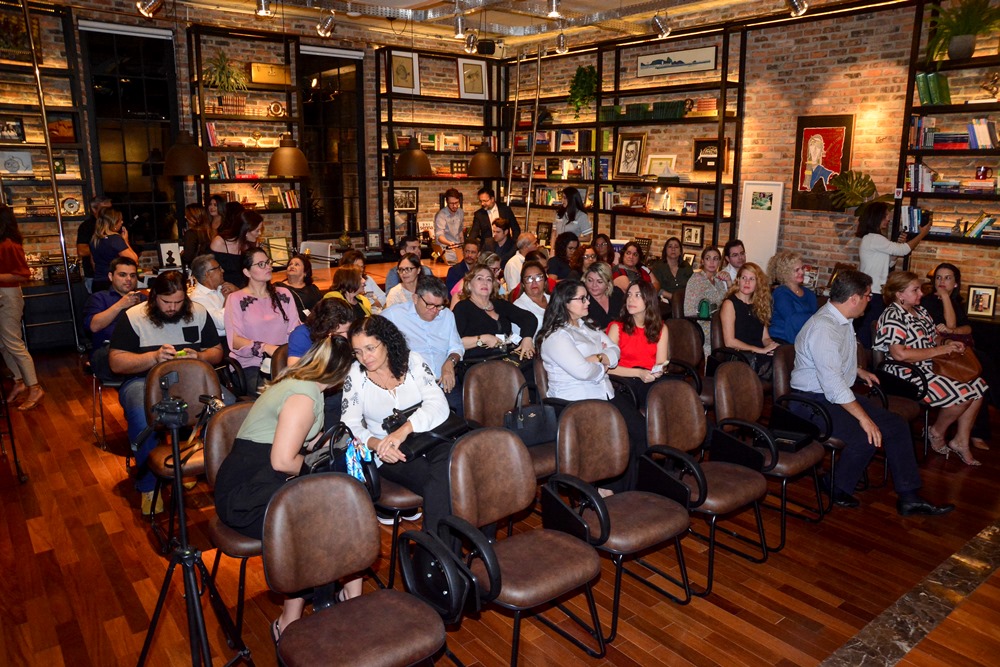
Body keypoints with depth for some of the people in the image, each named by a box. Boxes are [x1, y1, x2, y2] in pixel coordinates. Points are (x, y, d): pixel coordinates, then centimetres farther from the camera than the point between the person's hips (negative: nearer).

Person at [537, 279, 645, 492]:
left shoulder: (588, 327, 20)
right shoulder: (555, 336, -9)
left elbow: (614, 351, 13)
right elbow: (582, 371, -19)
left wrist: (597, 358, -9)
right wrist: (603, 365, 1)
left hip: (606, 396, 8)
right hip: (577, 404, -8)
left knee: (644, 431, -12)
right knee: (624, 443, -20)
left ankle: (640, 486, 0)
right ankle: (614, 492, -1)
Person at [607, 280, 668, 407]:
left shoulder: (660, 328, 12)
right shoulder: (617, 327, 0)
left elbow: (661, 364, 7)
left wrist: (657, 372, -17)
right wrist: (639, 373, -18)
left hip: (651, 379, 4)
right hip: (625, 379, -3)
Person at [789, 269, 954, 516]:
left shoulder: (842, 320, 8)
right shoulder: (823, 328, -25)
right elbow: (833, 384, -28)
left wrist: (859, 371, 22)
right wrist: (863, 417, -25)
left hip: (840, 394, 10)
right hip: (813, 402, -10)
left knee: (896, 425, 0)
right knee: (866, 437, -26)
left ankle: (909, 497, 8)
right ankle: (838, 490, -1)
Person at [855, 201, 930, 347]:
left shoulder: (871, 239, 17)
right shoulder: (874, 239, -14)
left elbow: (887, 263, 20)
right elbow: (903, 250, -11)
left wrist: (898, 244, 7)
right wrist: (922, 233, 2)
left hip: (874, 293, 10)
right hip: (873, 295, -10)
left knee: (863, 334, 10)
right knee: (869, 335, -6)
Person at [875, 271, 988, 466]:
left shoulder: (919, 310, 14)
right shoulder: (892, 317, -16)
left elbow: (934, 337, 26)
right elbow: (899, 354, -27)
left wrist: (947, 343, 2)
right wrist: (938, 350, -19)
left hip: (933, 367, 10)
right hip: (910, 373, -10)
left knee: (978, 386, 1)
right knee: (962, 395, -20)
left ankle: (961, 441, 10)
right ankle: (937, 432, 6)